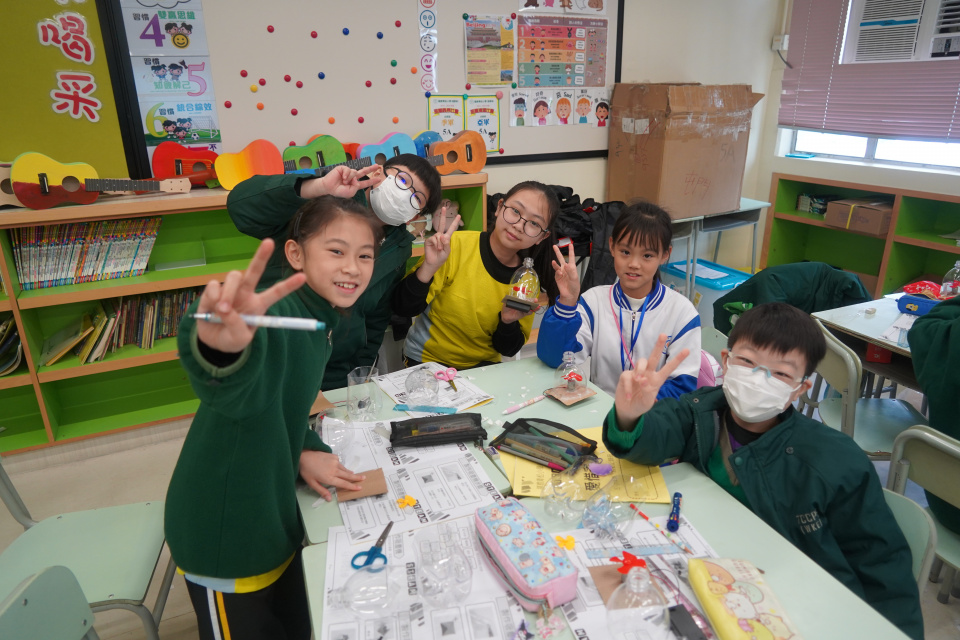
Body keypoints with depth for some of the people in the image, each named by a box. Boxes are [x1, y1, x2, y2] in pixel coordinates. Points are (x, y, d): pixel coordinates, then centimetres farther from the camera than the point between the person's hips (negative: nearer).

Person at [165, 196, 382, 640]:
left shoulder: (322, 319, 1)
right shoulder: (275, 311, -27)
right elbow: (234, 392, -49)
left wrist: (305, 450, -5)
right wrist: (222, 350, -72)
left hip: (273, 520, 8)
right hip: (224, 536, -8)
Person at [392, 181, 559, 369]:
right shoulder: (455, 246, -17)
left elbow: (508, 349, 2)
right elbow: (403, 309, -17)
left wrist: (509, 321, -18)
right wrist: (429, 267, -34)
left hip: (484, 365, 4)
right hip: (427, 361, -3)